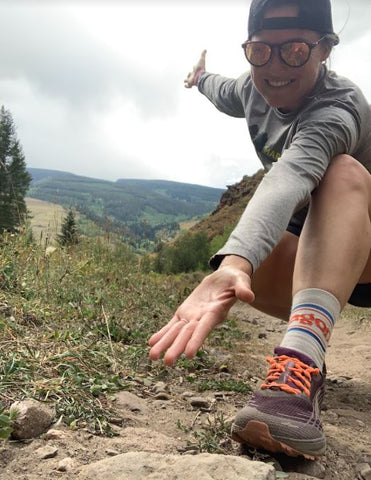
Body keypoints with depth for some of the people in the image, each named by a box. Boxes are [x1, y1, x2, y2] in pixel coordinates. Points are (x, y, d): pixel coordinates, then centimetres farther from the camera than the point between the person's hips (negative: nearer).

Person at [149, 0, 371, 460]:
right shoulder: (255, 89, -5)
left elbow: (288, 177, -50)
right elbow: (225, 92, 22)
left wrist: (234, 259, -67)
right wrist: (201, 79, 45)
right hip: (311, 250, 5)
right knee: (252, 264, -32)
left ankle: (298, 365, -55)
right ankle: (308, 341, -8)